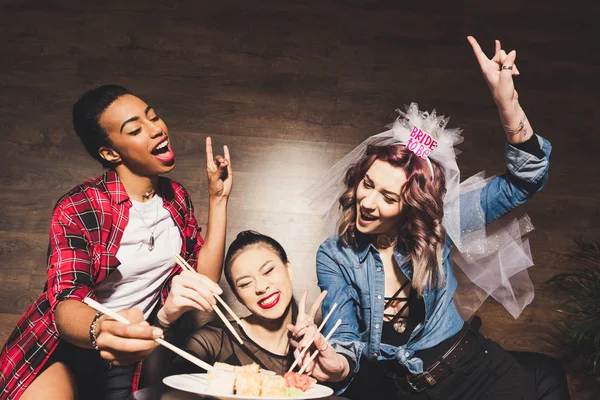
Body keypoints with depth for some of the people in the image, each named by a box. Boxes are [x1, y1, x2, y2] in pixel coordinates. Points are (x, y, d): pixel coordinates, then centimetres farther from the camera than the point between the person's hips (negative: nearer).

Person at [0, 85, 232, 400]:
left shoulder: (177, 197, -1)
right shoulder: (77, 209, -16)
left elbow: (204, 280, -6)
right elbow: (66, 303, -26)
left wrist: (218, 199, -11)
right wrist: (101, 329, -48)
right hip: (65, 347, -5)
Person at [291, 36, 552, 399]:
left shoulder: (436, 225, -8)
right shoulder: (335, 257, -9)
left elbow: (525, 181, -10)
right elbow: (346, 339, -12)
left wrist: (507, 102, -26)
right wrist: (339, 365, -37)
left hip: (478, 368, 0)